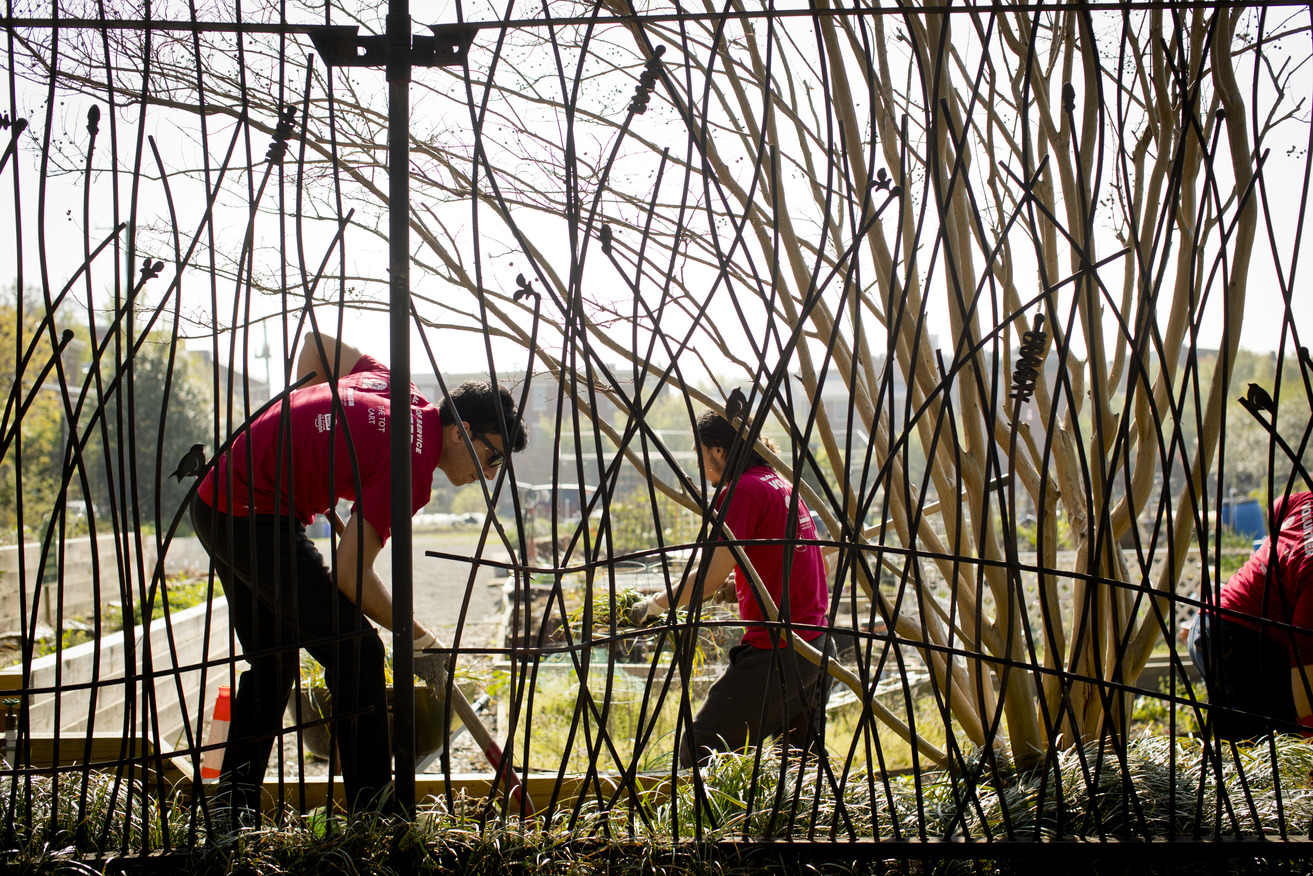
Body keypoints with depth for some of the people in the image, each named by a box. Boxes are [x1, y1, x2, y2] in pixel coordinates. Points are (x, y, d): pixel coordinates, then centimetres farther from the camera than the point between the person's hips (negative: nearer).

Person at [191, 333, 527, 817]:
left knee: (272, 662, 20)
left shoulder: (397, 388, 6)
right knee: (356, 651, -9)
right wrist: (416, 636, -6)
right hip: (256, 518, -10)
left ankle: (232, 810, 27)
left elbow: (317, 345, 20)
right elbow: (351, 574, -20)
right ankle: (374, 810, -5)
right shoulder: (413, 463, -19)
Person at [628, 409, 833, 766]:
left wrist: (656, 604, -4)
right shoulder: (784, 485, 17)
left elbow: (712, 576, -16)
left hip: (775, 653, -10)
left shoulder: (742, 489, -11)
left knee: (698, 754, -6)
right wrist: (732, 585, 25)